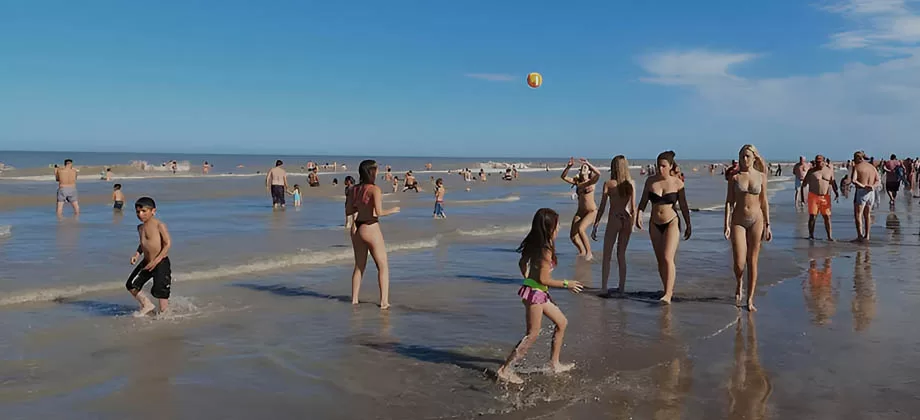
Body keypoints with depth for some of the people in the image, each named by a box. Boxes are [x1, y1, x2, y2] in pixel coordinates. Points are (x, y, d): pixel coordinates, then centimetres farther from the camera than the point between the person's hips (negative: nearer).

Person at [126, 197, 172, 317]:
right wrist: (137, 254, 6)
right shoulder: (140, 227, 10)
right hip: (146, 262, 8)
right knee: (131, 285, 8)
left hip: (161, 263, -8)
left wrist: (156, 261, -22)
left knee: (161, 291, -7)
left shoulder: (159, 225, -13)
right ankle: (146, 305, 26)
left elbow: (168, 244, -18)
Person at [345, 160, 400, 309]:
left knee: (359, 266, 19)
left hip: (356, 229, 7)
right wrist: (392, 210, -4)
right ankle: (384, 301, 2)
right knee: (383, 266, 4)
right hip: (370, 228, -7)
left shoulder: (353, 190, 6)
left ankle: (354, 299, 21)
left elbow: (348, 211, 9)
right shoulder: (374, 189, -13)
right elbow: (379, 212, -21)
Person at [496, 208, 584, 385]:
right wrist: (566, 284, -11)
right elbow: (543, 279, -21)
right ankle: (505, 370, 1)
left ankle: (554, 363, 27)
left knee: (562, 322, 19)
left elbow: (522, 263, 18)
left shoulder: (534, 245, 6)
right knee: (532, 334, -3)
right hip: (535, 292, -10)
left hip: (540, 292, 10)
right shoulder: (546, 250, -21)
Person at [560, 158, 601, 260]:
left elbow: (598, 174, -29)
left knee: (580, 229, -27)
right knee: (572, 236, 2)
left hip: (591, 211, -6)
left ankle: (589, 253, -11)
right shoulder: (576, 182, 4)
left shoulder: (591, 181, -9)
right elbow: (563, 177, -2)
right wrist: (569, 167, -15)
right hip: (580, 211, 6)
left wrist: (588, 163, -32)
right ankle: (582, 251, 30)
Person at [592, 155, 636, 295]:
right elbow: (633, 207, 3)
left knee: (607, 256, 4)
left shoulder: (609, 184, -7)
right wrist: (633, 223, 15)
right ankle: (622, 286, 19)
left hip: (614, 220, -3)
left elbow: (602, 207, -7)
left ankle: (604, 288, -1)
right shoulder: (631, 183, 2)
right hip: (627, 220, 4)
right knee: (621, 255, 16)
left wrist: (595, 226, -2)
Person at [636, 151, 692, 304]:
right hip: (655, 224, 4)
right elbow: (643, 201, 5)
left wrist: (688, 225, 6)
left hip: (672, 223, -4)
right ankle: (669, 290, 23)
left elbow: (684, 206, 2)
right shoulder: (650, 181, 1)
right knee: (660, 260, 9)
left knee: (668, 258, -15)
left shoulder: (677, 183, -5)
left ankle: (668, 295, -16)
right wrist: (638, 215, -11)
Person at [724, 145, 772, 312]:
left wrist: (767, 225, 5)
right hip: (738, 220, -1)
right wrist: (727, 225, -6)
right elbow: (729, 201, 0)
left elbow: (764, 202, 8)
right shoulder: (734, 177, 1)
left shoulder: (761, 176, 3)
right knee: (739, 262, -7)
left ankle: (750, 299, 13)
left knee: (753, 262, 4)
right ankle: (738, 285, 27)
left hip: (756, 220, 1)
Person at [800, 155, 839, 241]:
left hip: (825, 197, 2)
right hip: (813, 196, -2)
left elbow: (833, 182, 15)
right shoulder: (811, 171, -3)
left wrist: (836, 192, 3)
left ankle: (829, 236, 5)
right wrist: (802, 196, -6)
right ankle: (811, 235, 4)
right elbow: (804, 184, -1)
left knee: (827, 216, 0)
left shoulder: (829, 170, 4)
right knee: (812, 216, -6)